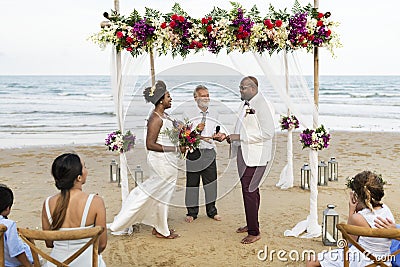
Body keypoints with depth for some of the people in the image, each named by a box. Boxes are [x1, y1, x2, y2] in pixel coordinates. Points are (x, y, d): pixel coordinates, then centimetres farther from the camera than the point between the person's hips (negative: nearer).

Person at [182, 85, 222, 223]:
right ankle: (192, 212, 17)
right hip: (193, 152, -3)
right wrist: (196, 130, -16)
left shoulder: (214, 115, 14)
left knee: (211, 181, 6)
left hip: (209, 152, 3)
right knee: (192, 182, 4)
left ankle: (212, 211, 20)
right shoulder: (188, 114, 1)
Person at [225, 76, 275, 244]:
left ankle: (254, 232, 3)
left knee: (249, 191, -7)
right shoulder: (246, 104, 13)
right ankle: (251, 224, 33)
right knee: (251, 190, 19)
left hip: (256, 156, -10)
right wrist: (233, 138, 8)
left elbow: (268, 133, -23)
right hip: (245, 154, 10)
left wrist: (240, 137, -21)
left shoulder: (262, 105, -16)